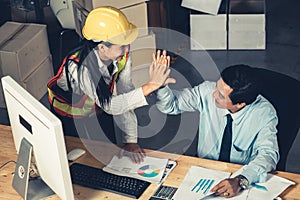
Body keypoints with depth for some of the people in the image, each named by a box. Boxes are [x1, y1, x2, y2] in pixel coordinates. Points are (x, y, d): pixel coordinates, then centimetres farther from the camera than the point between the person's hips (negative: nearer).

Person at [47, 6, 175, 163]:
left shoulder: (122, 54, -26)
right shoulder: (81, 67, -43)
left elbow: (125, 94, -22)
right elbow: (111, 106, -43)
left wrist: (130, 140, -25)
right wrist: (151, 85, -51)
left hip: (97, 111, 5)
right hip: (69, 115, -4)